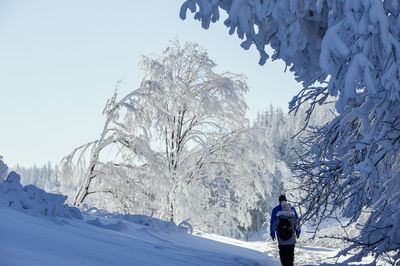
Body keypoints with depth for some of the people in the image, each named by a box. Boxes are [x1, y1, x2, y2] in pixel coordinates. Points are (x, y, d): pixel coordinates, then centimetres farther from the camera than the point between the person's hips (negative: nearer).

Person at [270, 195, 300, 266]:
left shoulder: (275, 210, 3)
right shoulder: (292, 209, 4)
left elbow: (272, 223, 5)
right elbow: (297, 221, 9)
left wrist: (272, 233, 11)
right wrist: (298, 232, 18)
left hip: (280, 234, 0)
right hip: (291, 235, 0)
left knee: (282, 251, 6)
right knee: (291, 251, 7)